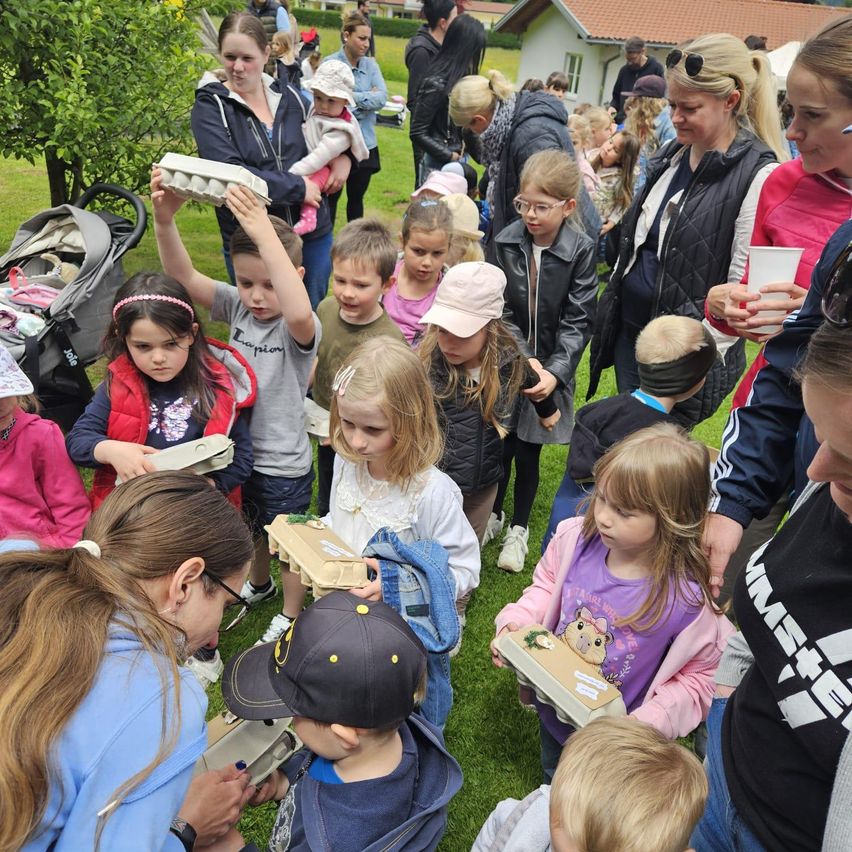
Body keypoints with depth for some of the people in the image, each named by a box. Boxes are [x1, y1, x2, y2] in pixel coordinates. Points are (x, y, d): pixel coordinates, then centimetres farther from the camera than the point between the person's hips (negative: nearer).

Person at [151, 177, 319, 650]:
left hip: (284, 464, -6)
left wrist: (265, 234, -53)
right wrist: (165, 220, -36)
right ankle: (259, 585, 59)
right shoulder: (237, 307, -8)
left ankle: (293, 616, 41)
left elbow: (298, 314, -50)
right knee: (249, 529, 30)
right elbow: (184, 276, -18)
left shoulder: (300, 328, -25)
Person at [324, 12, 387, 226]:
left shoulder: (371, 65, 7)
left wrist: (353, 98, -13)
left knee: (356, 198, 16)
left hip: (364, 144, 5)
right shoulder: (330, 64, -8)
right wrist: (368, 97, -12)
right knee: (331, 198, 6)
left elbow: (382, 98, -5)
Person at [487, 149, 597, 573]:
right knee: (501, 445, 10)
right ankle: (493, 514, 36)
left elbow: (577, 320, -9)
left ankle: (519, 528, 30)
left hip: (551, 368, -1)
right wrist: (523, 357, -17)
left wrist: (555, 371, -20)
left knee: (528, 452, 9)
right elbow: (501, 308, -6)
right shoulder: (506, 241, -6)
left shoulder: (581, 251, -10)